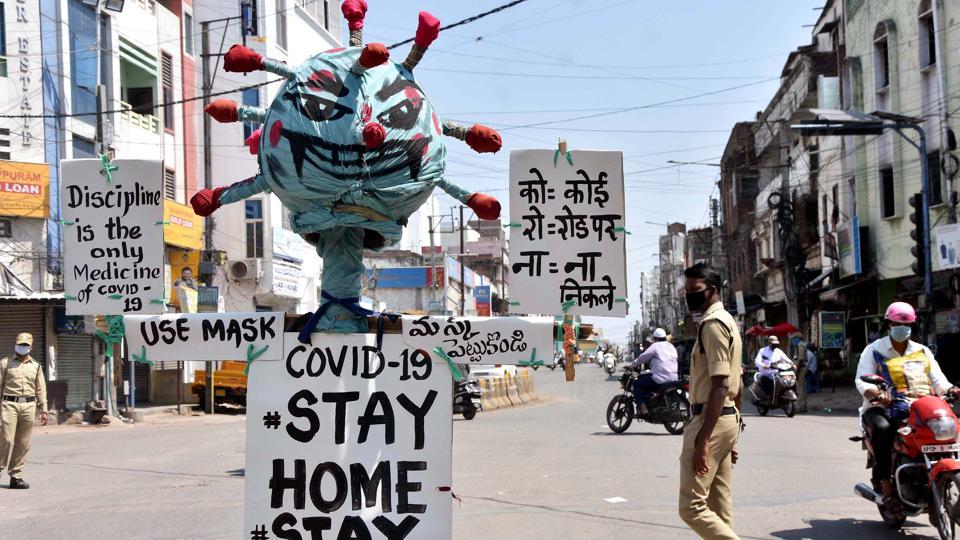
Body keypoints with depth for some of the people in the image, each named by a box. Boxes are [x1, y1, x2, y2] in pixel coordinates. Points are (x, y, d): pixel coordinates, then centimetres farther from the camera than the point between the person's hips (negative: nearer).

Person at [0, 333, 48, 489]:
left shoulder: (36, 366, 15)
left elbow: (41, 390, 15)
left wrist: (44, 410, 8)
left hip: (29, 406, 3)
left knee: (23, 444, 2)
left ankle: (16, 476, 8)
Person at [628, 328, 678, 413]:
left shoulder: (655, 346, -3)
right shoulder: (672, 347, 18)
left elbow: (642, 357, -3)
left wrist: (632, 365, 11)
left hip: (660, 379, -9)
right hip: (673, 379, 9)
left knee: (637, 384, 2)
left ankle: (643, 408, -11)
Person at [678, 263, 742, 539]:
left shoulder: (712, 324, -15)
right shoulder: (727, 322, 18)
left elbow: (720, 386, -22)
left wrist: (702, 439, -25)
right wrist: (733, 434, 24)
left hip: (711, 419, -10)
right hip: (727, 419, 10)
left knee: (691, 506, -9)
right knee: (720, 508, 12)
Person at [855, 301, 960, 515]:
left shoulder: (923, 352, 21)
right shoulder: (874, 350, 10)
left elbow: (937, 379, 12)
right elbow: (861, 380, -2)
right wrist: (876, 393, -25)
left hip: (919, 409, 3)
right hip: (882, 408, -3)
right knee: (882, 429, -37)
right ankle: (885, 486, -34)